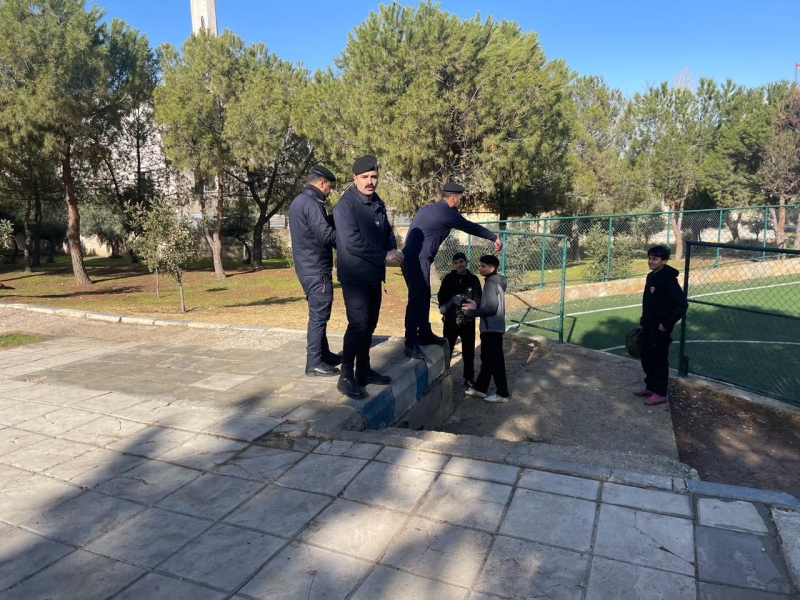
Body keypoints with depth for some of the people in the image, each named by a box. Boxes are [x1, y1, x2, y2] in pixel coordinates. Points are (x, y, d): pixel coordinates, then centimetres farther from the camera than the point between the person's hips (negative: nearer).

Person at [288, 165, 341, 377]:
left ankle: (323, 354, 29)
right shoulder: (311, 203, -17)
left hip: (308, 266, 10)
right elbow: (326, 235, -23)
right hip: (316, 269, -10)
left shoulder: (298, 201, 15)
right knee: (318, 315, -5)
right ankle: (314, 363, 1)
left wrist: (334, 220, 4)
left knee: (318, 314, 18)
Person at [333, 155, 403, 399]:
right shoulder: (346, 205, -15)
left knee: (369, 325, 14)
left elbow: (387, 231, 18)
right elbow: (352, 243, -23)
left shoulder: (377, 203, 10)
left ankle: (363, 370, 26)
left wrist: (392, 249, -4)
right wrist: (384, 257, -19)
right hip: (355, 276, -8)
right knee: (358, 325, -11)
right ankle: (346, 377, 0)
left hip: (374, 275, 8)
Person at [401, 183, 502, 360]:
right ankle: (411, 344, -8)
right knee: (416, 300, -9)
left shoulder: (428, 208, 17)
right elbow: (471, 227, 3)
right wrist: (494, 238, 15)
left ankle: (425, 335, 28)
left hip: (413, 258, 10)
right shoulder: (447, 213, -8)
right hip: (417, 260, -10)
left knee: (423, 298, 17)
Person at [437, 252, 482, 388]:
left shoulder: (473, 279, -2)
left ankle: (469, 378, 24)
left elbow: (478, 298, -1)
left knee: (468, 351, 10)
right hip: (451, 319, 0)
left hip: (468, 320, 0)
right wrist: (442, 306, -13)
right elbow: (441, 295, 5)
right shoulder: (448, 278, -1)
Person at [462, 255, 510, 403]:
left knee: (495, 361, -1)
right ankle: (480, 388, 27)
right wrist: (476, 305, 10)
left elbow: (491, 309, -24)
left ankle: (502, 393, 8)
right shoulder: (496, 281, 13)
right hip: (491, 327, 10)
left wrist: (471, 311, -16)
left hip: (492, 328, -10)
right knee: (487, 359, 16)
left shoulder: (491, 283, -18)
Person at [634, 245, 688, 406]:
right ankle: (650, 387, 30)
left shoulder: (668, 279, -19)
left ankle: (661, 393, 15)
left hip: (660, 329, -8)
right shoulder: (651, 276, 7)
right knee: (647, 358, 16)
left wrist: (666, 323, -20)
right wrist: (643, 322, 16)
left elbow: (682, 304, -22)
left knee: (659, 360, 2)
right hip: (648, 327, 9)